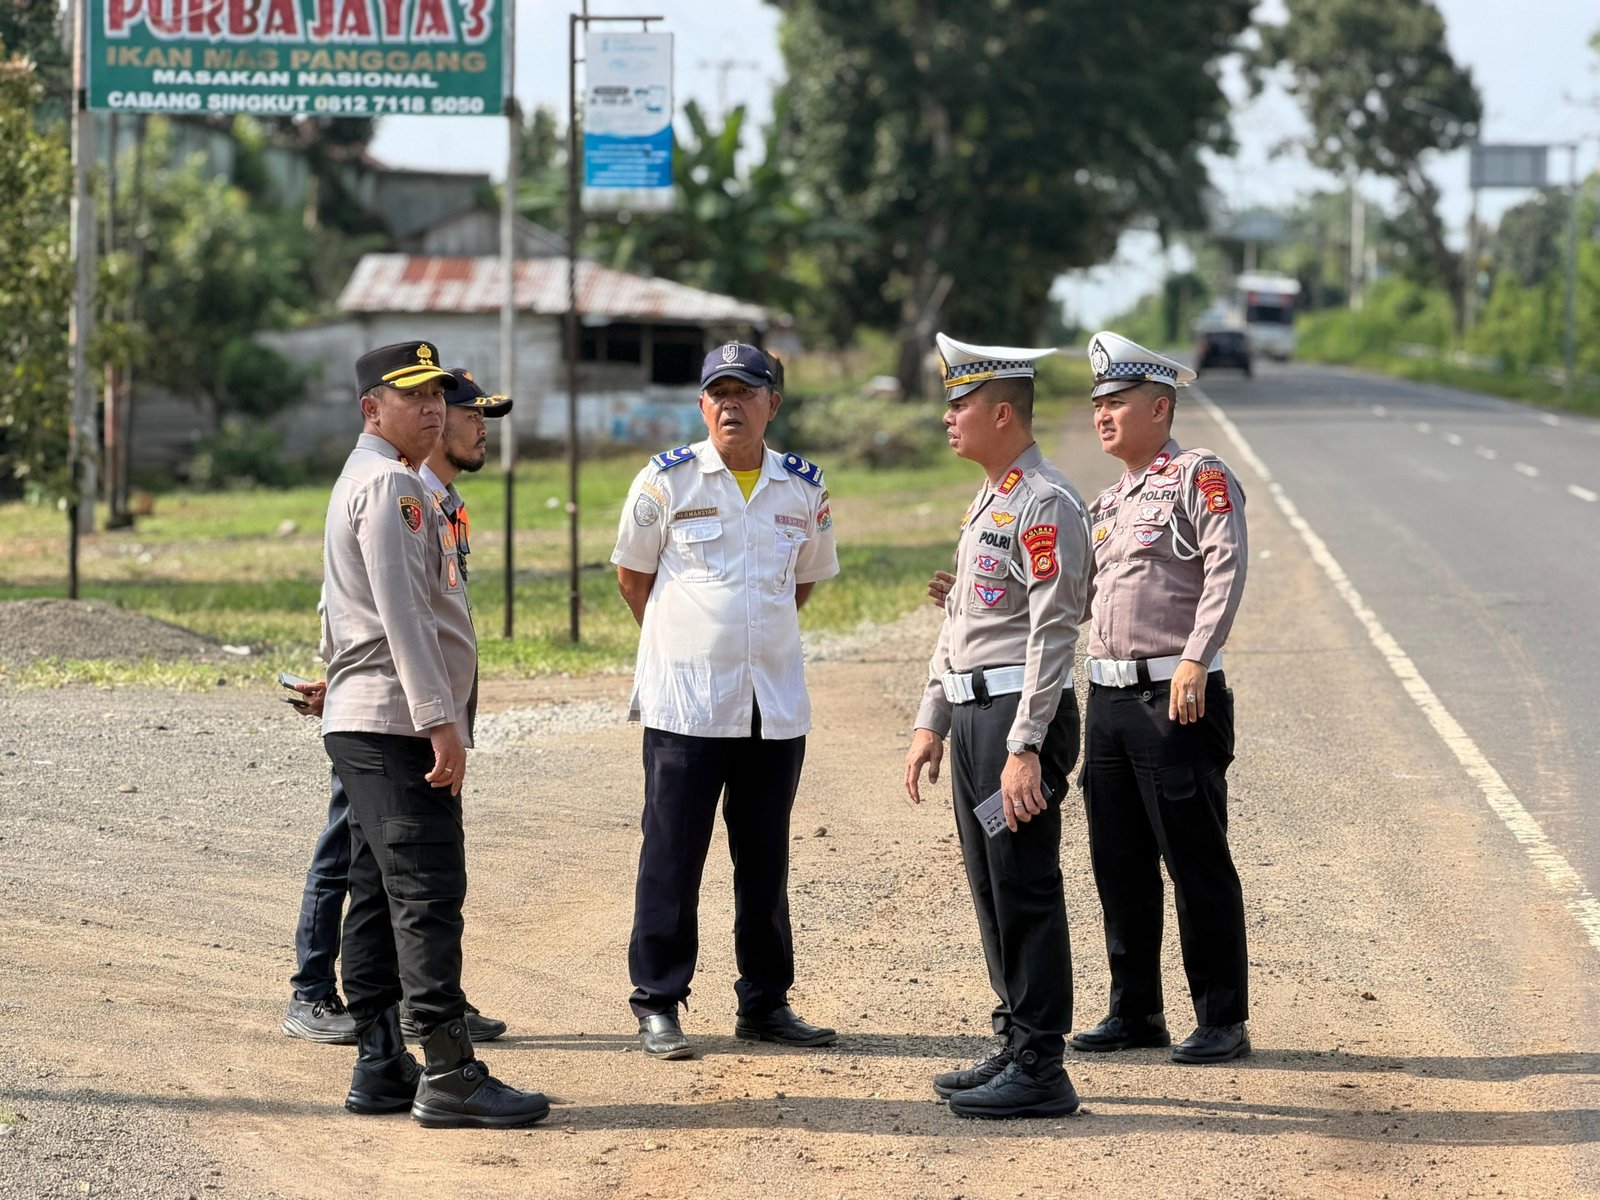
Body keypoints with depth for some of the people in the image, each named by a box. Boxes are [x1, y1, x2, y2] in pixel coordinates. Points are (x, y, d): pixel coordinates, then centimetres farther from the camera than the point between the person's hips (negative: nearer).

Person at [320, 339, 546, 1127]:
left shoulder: (359, 483, 21)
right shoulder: (391, 485, -11)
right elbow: (401, 611, -20)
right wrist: (440, 721, -24)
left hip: (357, 724, 11)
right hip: (398, 722, -11)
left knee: (380, 896, 10)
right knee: (429, 893, -12)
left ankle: (380, 1069, 12)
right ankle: (449, 1076, -14)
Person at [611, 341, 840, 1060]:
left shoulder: (804, 488, 6)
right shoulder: (666, 481, -3)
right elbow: (632, 573, 9)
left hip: (776, 706, 3)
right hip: (684, 703, -3)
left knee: (766, 860, 9)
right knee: (672, 858, -2)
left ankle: (764, 1004, 18)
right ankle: (657, 1004, 5)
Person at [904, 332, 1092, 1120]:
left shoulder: (1045, 504, -14)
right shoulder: (987, 502, 17)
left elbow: (1054, 633, -19)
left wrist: (1024, 749, -23)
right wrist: (932, 724, 19)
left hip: (1019, 717, -10)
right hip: (974, 714, 10)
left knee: (1025, 892, -7)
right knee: (991, 890, 14)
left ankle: (1039, 1071, -3)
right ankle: (1015, 1046, 22)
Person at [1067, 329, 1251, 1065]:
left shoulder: (1199, 476, -6)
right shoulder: (1108, 501, 19)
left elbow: (1225, 569, -18)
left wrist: (1196, 659, -28)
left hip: (1176, 700, -8)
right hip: (1108, 696, 8)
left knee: (1197, 864, -4)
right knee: (1120, 864, 11)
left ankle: (1223, 1021, 1)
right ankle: (1136, 1011, 20)